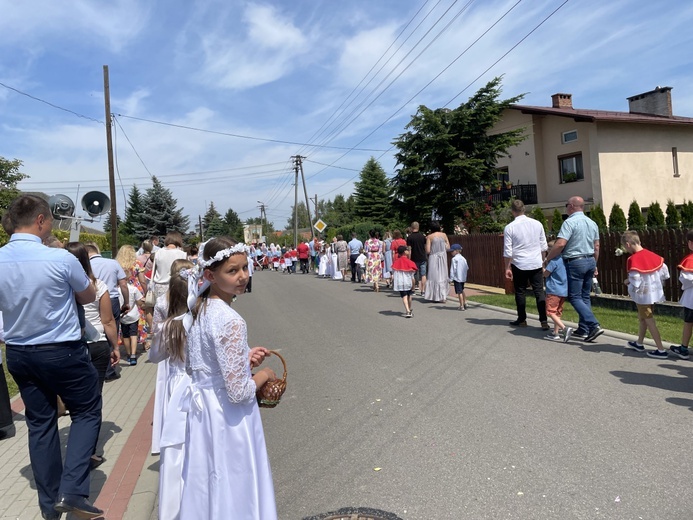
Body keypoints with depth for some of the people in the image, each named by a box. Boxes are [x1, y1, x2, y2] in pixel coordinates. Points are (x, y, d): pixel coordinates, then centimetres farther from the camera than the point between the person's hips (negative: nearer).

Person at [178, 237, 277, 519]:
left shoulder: (199, 309, -1)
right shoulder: (231, 322, -26)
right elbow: (238, 392, -24)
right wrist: (264, 374, -6)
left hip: (201, 408, 8)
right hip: (228, 418, -8)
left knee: (208, 483, 24)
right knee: (233, 489, 12)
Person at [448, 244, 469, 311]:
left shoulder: (454, 259, -12)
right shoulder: (463, 258, 8)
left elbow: (453, 269, -15)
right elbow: (467, 268, 11)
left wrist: (451, 278, -12)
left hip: (457, 278, -7)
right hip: (463, 278, 7)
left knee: (459, 292, -2)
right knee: (462, 291, 23)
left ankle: (462, 306, 1)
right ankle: (465, 303, 29)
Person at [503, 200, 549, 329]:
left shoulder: (509, 227, -8)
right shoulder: (537, 224, 2)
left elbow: (507, 251, -7)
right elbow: (544, 247, 8)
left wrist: (507, 268, 1)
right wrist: (543, 261, 20)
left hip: (519, 265, -2)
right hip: (536, 264, 2)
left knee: (520, 292, 10)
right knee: (539, 291, 5)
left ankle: (522, 320, 20)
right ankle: (544, 321, 1)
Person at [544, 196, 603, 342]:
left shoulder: (570, 222, -13)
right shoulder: (592, 223, 12)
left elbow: (560, 244, -22)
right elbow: (596, 246, 17)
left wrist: (547, 259, -11)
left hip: (575, 262, -8)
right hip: (590, 261, 8)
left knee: (575, 297, -2)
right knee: (585, 296, 12)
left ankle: (594, 326, -13)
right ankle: (583, 330, 16)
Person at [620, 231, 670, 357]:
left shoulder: (633, 259, -22)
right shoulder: (652, 255, 2)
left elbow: (635, 282, -24)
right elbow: (665, 273, 6)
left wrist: (628, 282, -4)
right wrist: (654, 280, 16)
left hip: (643, 295, -8)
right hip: (654, 293, 8)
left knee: (649, 321, 2)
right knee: (642, 318, 22)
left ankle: (661, 350, 5)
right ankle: (639, 343, 36)